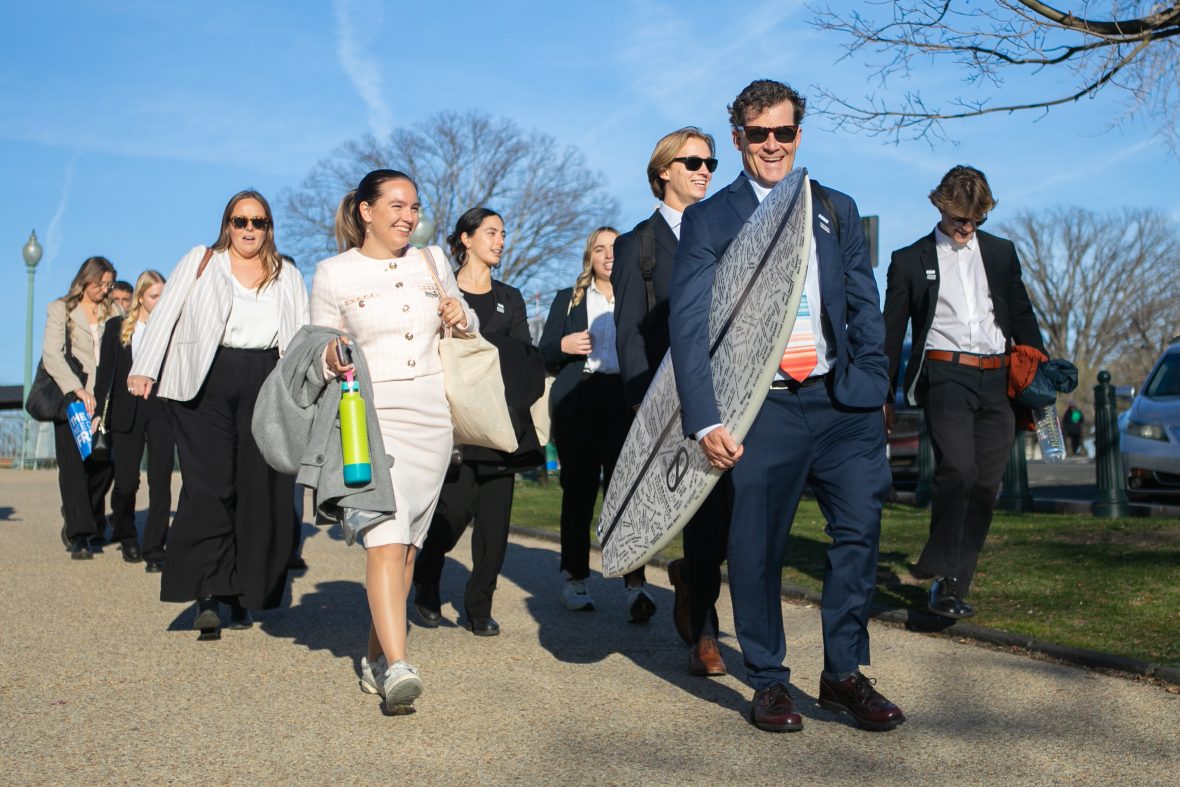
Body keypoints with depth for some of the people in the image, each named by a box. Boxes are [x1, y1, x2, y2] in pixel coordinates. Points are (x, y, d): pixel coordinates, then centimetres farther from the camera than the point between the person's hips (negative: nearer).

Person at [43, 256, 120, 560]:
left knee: (104, 461, 0)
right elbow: (51, 354, -6)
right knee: (74, 463, -9)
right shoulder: (60, 309, 6)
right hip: (70, 398, -3)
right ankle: (79, 535, -9)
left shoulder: (113, 312, 15)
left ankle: (78, 521, 23)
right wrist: (78, 390, -18)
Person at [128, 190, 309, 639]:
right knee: (209, 488, -11)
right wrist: (144, 369, -3)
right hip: (206, 385, -2)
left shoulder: (288, 277, 17)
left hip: (265, 388, 2)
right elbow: (166, 313, 7)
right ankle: (206, 597, -11)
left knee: (259, 493, 0)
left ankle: (241, 594, 10)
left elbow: (301, 336, 13)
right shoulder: (200, 262, 11)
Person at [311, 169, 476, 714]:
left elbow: (467, 329, 23)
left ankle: (375, 658, 20)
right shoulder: (333, 274, 2)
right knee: (385, 536, -19)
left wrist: (462, 318, 1)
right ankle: (397, 666, -24)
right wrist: (332, 360, -16)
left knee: (408, 544, 7)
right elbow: (322, 353, 7)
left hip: (431, 417, 4)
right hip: (370, 415, -4)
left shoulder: (432, 265, 12)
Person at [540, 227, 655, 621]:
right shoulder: (567, 300, 16)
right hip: (577, 403, 1)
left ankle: (636, 585, -20)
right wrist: (564, 346, -10)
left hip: (625, 402, -1)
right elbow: (543, 356, 11)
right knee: (578, 491, 4)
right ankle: (574, 580, 16)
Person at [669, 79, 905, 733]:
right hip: (761, 409, -3)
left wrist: (871, 386, 0)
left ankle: (844, 674, 15)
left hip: (840, 402, 3)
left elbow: (865, 306, 14)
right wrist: (706, 420, -14)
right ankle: (769, 682, 17)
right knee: (756, 548, 0)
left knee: (859, 528, -2)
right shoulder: (709, 218, 4)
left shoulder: (837, 210, 15)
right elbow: (686, 326, -4)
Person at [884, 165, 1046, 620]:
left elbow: (1023, 317, 20)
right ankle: (941, 568, -9)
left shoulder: (1001, 253, 16)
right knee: (958, 467, -24)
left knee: (985, 485, 1)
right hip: (945, 374, -4)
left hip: (997, 381, 4)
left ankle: (951, 589, 8)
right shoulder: (910, 261, 7)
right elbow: (892, 331, 9)